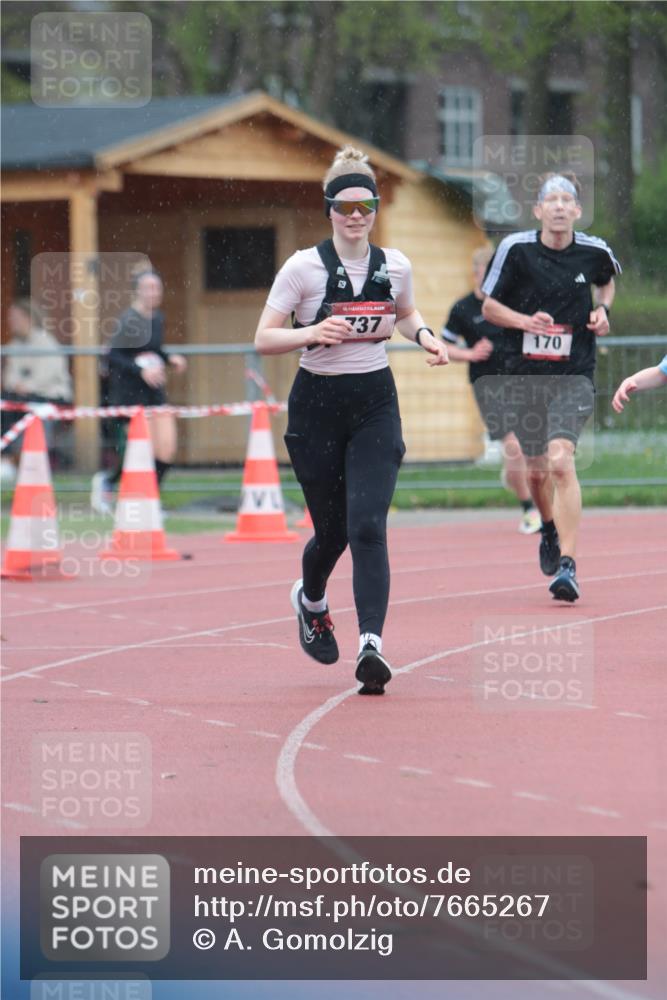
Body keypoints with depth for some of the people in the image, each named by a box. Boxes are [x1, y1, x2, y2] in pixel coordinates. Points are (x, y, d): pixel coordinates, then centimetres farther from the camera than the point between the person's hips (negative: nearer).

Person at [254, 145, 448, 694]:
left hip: (375, 405, 1)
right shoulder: (304, 267, -9)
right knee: (332, 529, 9)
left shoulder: (395, 266, 1)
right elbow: (263, 339, -9)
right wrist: (312, 333, -26)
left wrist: (424, 335, 1)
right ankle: (311, 601, 44)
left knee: (368, 525, -15)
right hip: (316, 406, -1)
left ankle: (372, 645, -21)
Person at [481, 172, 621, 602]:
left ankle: (568, 564, -23)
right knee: (537, 469, 13)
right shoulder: (515, 249, -7)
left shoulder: (595, 252, -3)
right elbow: (490, 307, 1)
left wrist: (603, 310, 2)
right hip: (525, 373, 2)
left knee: (561, 460, -22)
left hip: (574, 374, -2)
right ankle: (550, 529, 47)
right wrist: (527, 321, -16)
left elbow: (608, 281, 22)